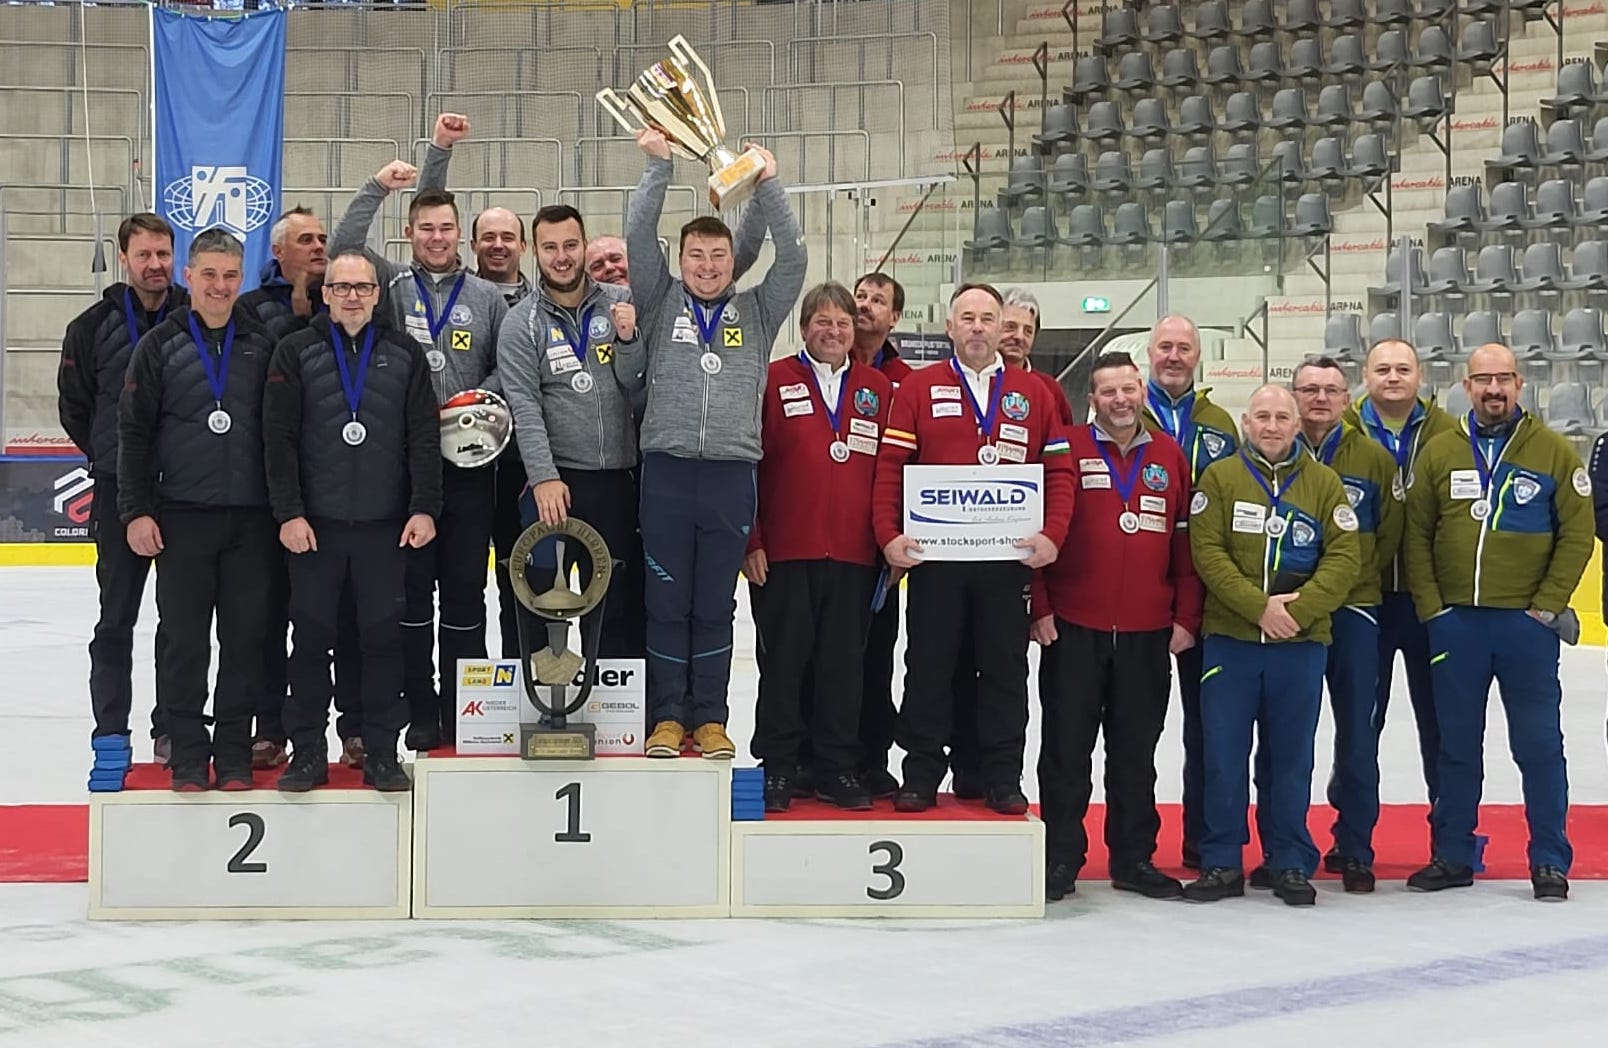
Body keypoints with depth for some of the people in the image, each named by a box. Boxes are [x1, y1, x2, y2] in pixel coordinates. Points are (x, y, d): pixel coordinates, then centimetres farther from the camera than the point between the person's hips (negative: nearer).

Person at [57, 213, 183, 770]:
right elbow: (74, 407, 7)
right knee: (117, 616, 4)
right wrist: (109, 457, 4)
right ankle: (110, 734, 10)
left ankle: (173, 729, 17)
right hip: (120, 491, 0)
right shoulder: (95, 326, 0)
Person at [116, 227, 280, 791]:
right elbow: (134, 432, 1)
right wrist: (137, 511, -5)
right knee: (184, 638, 1)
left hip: (252, 517, 1)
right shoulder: (160, 346, 2)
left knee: (246, 636, 3)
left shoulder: (263, 345, 6)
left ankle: (234, 751, 12)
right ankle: (188, 752, 10)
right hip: (182, 515, -1)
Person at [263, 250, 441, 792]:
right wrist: (289, 512, -9)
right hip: (315, 523, -1)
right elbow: (279, 438, -2)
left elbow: (424, 437, 4)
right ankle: (308, 752, 11)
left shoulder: (405, 354, 7)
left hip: (386, 525, 1)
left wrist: (424, 508, -4)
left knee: (384, 635, 4)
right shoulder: (296, 352, 3)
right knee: (311, 636, 3)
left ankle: (382, 752, 13)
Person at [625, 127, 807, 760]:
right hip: (667, 471, -1)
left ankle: (709, 719, 13)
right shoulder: (661, 303, 10)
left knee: (715, 606, 6)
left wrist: (767, 185, -6)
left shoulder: (757, 311, 12)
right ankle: (667, 717, 9)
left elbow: (793, 256, 1)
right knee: (666, 601, 2)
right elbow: (638, 238, 0)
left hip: (732, 475, 1)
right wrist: (658, 167, -6)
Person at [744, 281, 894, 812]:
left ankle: (837, 770, 15)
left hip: (854, 555, 3)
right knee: (784, 660, 3)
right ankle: (777, 769, 11)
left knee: (845, 663, 6)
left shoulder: (878, 390, 11)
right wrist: (751, 541, -5)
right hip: (783, 554, -3)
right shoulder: (774, 382, 1)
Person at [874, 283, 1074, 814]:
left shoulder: (1033, 393, 9)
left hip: (1008, 556, 1)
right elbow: (891, 466, -1)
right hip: (933, 554, -1)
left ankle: (1003, 779, 13)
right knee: (929, 665, 4)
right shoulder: (918, 389, 4)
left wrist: (1052, 535, -8)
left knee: (1005, 667, 6)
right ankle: (921, 775, 11)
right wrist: (889, 535, -12)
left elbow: (1059, 470, 5)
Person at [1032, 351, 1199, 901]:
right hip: (1073, 628, -3)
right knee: (1067, 747, 2)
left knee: (1136, 751, 10)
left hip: (1147, 633, 3)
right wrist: (1039, 608, -7)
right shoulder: (1067, 449, -1)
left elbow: (1185, 542, 10)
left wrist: (1186, 617, 5)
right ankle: (1061, 857, 10)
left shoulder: (1169, 456, 8)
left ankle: (1134, 858, 19)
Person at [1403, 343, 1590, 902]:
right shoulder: (1439, 452, 6)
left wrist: (1547, 605, -8)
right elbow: (1416, 535, 7)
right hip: (1454, 621, 2)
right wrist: (1430, 606, -1)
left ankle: (1550, 860, 10)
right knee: (1456, 742, 9)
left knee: (1538, 742, 1)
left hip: (1526, 622, -2)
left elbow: (1577, 535, -2)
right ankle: (1452, 854, 19)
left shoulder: (1554, 452, 0)